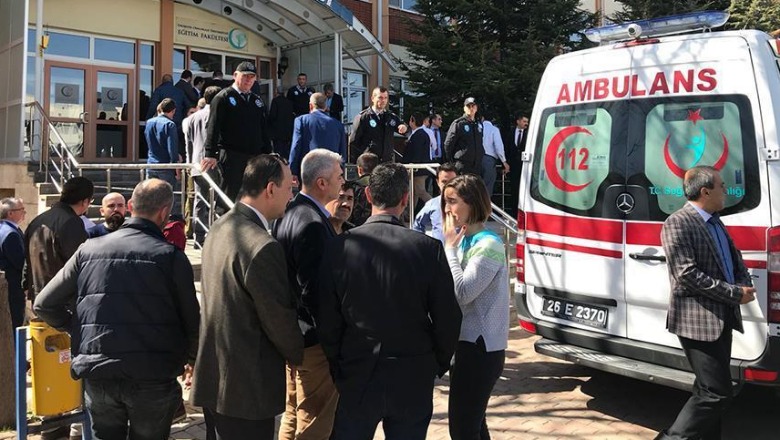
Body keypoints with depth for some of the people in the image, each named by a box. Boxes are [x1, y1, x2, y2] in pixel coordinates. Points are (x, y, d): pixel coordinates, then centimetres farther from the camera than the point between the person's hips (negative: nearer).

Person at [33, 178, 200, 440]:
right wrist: (193, 359, 15)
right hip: (153, 378, -3)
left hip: (97, 375, 3)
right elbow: (191, 320, -4)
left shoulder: (89, 250, 3)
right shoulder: (171, 255, -6)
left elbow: (44, 305, 7)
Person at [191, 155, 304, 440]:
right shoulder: (262, 247, -26)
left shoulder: (221, 227, 4)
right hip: (246, 387, -9)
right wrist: (299, 356, 2)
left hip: (213, 375, 9)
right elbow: (279, 317, -18)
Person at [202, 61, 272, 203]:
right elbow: (213, 127, -7)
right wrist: (211, 154, -16)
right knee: (230, 196, -5)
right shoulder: (223, 97, 0)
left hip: (255, 156, 6)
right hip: (231, 155, -5)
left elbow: (264, 130, 19)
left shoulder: (257, 101, 18)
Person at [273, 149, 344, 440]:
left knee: (294, 415, 23)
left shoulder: (291, 212, 6)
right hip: (315, 338, -10)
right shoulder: (312, 224, -24)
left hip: (293, 331, 10)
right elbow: (315, 291, -25)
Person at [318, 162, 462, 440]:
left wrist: (338, 369, 10)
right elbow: (448, 318, -7)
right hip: (414, 379, 0)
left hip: (357, 377, 1)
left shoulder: (339, 247, -10)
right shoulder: (428, 248, -13)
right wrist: (439, 364, 10)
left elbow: (327, 321, -5)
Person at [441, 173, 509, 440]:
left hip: (480, 349, -9)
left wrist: (450, 247, -17)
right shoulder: (464, 241, 9)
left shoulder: (488, 245, -17)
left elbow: (462, 293, -24)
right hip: (467, 343, 9)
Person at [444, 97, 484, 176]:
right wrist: (452, 162, -4)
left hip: (477, 166, 6)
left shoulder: (479, 124, 14)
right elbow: (447, 144, -6)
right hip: (462, 166, -6)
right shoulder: (458, 124, -5)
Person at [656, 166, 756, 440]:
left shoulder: (715, 222, 15)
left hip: (722, 319, 9)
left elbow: (736, 260, 21)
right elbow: (687, 274, -21)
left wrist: (745, 284, -1)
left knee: (709, 391, 16)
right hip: (697, 320, -9)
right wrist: (735, 294, -17)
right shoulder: (678, 223, -14)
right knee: (717, 393, -7)